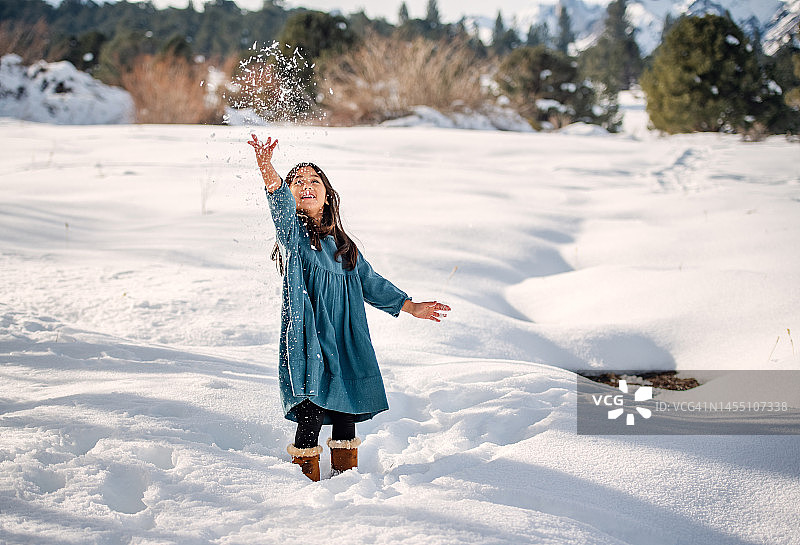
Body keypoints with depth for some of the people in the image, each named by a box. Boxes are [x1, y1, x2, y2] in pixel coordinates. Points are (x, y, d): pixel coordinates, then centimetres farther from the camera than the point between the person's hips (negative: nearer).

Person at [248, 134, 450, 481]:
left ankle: (346, 474, 26)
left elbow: (370, 282, 26)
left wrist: (410, 306, 28)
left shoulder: (342, 243, 17)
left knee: (346, 410, 9)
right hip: (309, 337, -5)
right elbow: (282, 206, -22)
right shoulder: (292, 231, 0)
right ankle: (307, 481, 2)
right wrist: (268, 173, -42)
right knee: (311, 414, -12)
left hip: (346, 340, 5)